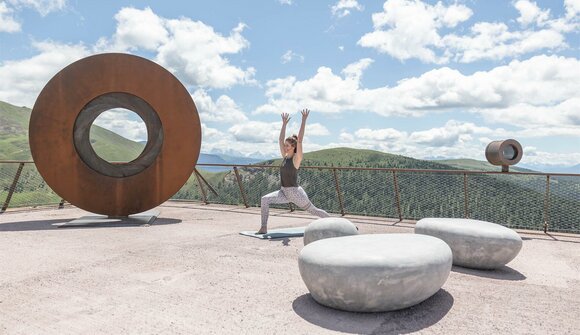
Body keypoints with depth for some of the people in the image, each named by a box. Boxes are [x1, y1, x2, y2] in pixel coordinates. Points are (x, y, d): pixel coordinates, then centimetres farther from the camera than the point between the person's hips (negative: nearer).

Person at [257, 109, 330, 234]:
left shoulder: (297, 158, -14)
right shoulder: (285, 157, 4)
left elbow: (300, 139, -23)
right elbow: (280, 139, 6)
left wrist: (304, 120, -24)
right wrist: (284, 123, 8)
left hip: (295, 192, -6)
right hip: (284, 192, 6)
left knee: (313, 210, 9)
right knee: (265, 199, -14)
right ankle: (264, 228, -12)